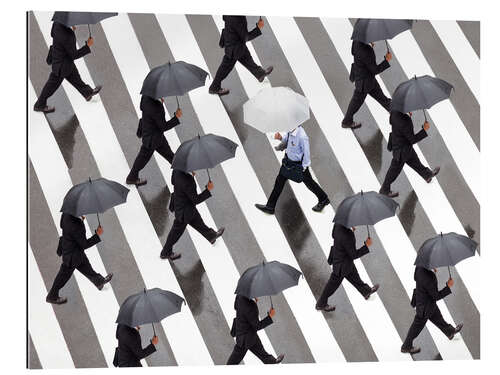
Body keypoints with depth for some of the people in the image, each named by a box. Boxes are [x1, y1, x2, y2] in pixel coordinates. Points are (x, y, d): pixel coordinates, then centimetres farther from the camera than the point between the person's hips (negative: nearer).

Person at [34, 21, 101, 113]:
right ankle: (39, 105, 33)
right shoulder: (67, 37, -40)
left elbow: (52, 34, 4)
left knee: (75, 78, 28)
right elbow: (74, 55, -27)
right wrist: (88, 46, -20)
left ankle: (88, 92, 49)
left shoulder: (57, 22, -19)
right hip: (61, 65, -8)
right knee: (52, 85, 14)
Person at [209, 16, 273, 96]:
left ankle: (260, 74, 49)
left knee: (247, 59, 28)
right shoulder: (236, 20, -40)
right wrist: (259, 28, -21)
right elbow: (246, 37, -28)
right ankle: (214, 88, 32)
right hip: (234, 48, -8)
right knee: (225, 68, 14)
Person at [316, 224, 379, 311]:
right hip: (341, 266, -8)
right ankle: (321, 304, 39)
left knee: (354, 277, 31)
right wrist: (367, 245, -20)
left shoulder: (338, 223, -20)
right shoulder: (346, 237, -42)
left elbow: (333, 235, 3)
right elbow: (354, 255, -29)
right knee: (333, 285, 17)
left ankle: (366, 291, 55)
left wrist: (351, 231, -3)